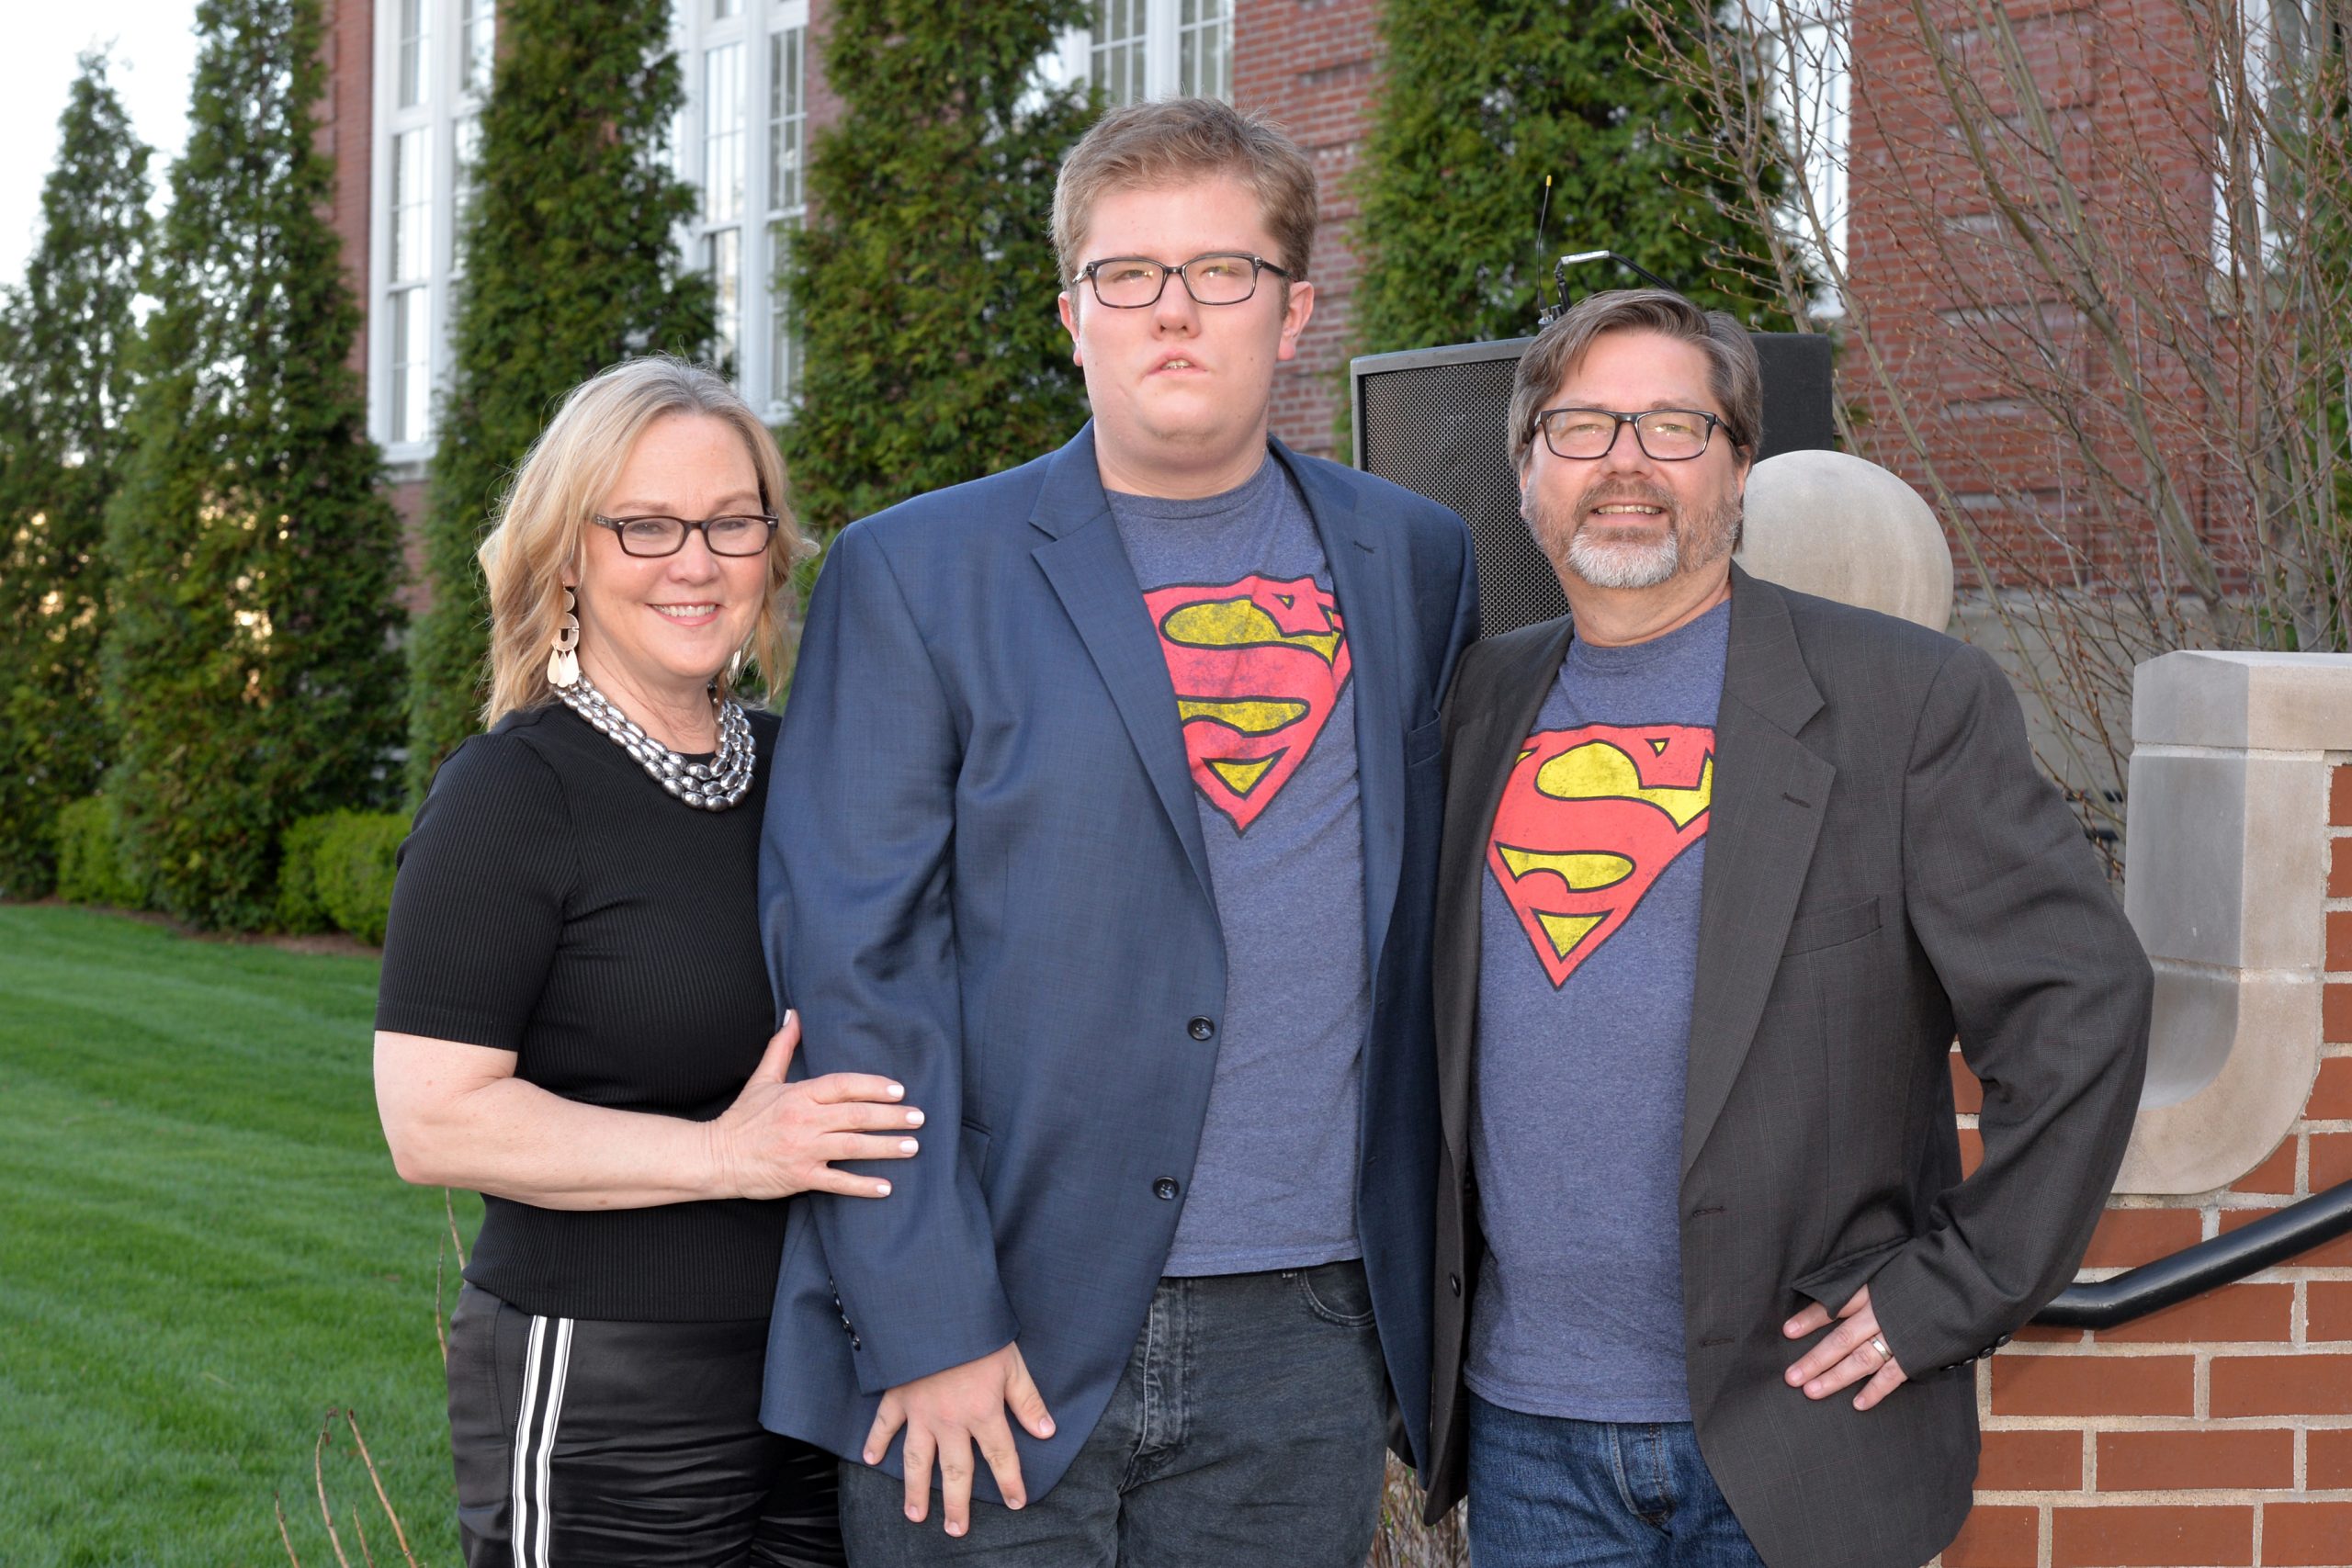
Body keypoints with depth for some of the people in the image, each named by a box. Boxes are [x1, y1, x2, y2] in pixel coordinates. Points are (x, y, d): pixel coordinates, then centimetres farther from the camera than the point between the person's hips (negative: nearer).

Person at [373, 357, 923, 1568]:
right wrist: (722, 1154, -20)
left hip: (821, 1380, 6)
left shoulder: (791, 773, 11)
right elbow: (432, 1121, -16)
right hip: (598, 1407, -6)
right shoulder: (510, 794, -9)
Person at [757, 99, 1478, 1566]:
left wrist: (1420, 1272, 10)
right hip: (996, 1343, -2)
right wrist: (927, 1328, -11)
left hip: (1300, 1346, 3)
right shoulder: (916, 576, 1)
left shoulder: (1413, 563, 11)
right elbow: (855, 968, -4)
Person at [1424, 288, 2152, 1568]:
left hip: (1798, 1436, -4)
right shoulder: (1482, 701, 9)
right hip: (1524, 1430, 4)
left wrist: (1956, 1292, -10)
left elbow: (2082, 1004, -8)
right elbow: (1425, 1013, 20)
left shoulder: (1911, 700, -5)